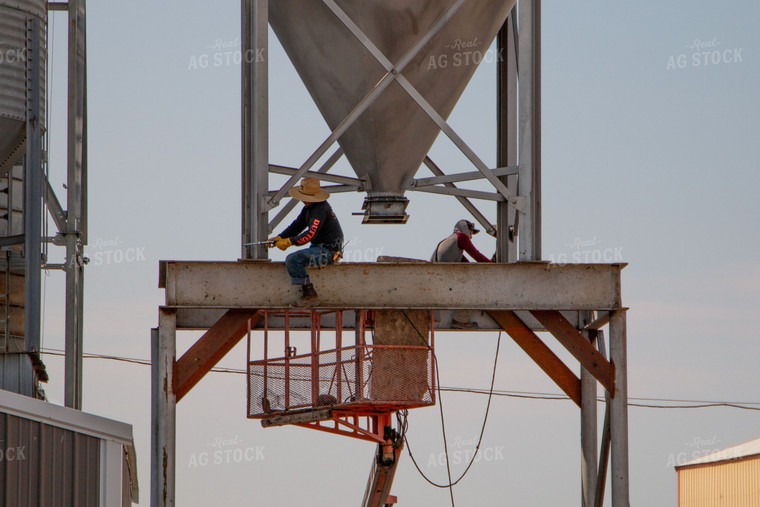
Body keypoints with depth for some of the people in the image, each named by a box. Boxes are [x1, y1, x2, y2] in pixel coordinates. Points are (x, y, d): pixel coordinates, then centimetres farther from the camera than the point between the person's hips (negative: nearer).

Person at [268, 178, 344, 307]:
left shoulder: (320, 209, -22)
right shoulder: (309, 207, 10)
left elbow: (310, 234, -29)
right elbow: (297, 225, 16)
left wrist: (289, 241, -24)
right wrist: (280, 238, 3)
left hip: (328, 251, -11)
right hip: (319, 247, 11)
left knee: (292, 259, -21)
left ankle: (310, 295, -16)